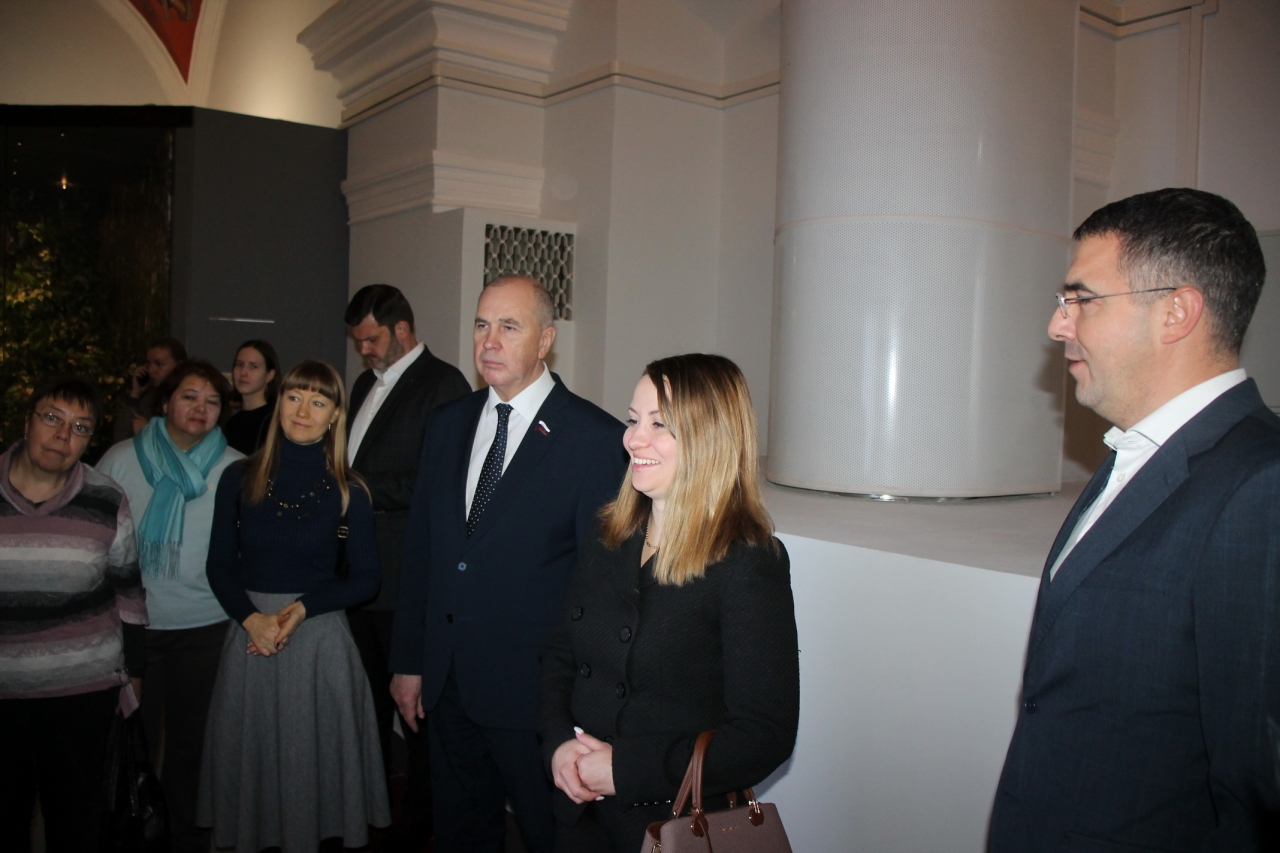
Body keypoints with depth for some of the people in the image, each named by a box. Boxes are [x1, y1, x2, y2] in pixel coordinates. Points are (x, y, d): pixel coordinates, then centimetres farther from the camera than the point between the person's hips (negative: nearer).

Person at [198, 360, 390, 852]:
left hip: (320, 638, -2)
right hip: (250, 633, 2)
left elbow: (364, 580, -2)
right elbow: (220, 566, 3)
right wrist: (253, 618, -13)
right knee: (251, 757, 12)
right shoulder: (241, 480, 2)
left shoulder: (348, 492, -3)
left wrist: (302, 609, -15)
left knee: (312, 759, 6)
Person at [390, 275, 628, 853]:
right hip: (448, 685, 6)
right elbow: (420, 549, 9)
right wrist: (408, 661, 9)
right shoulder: (447, 424, 6)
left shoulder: (597, 439, -14)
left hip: (536, 695, -5)